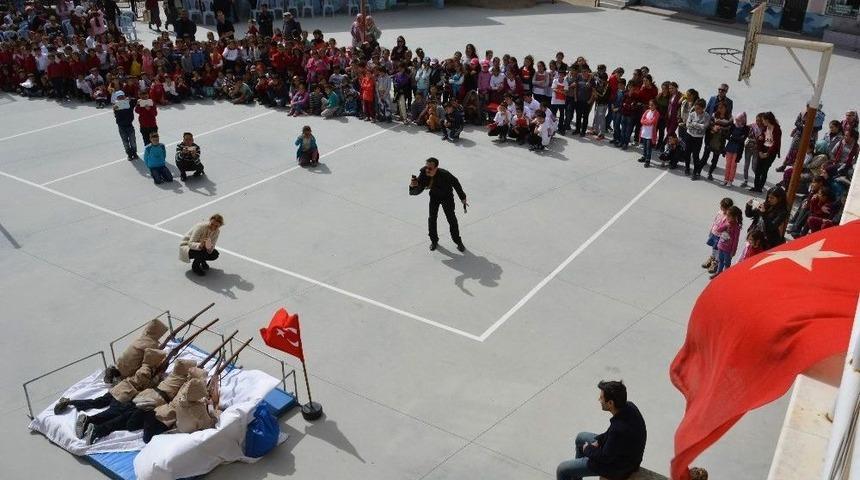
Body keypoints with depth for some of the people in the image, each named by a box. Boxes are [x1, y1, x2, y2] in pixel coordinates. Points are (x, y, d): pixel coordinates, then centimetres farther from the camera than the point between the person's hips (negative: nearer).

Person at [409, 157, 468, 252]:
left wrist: (463, 199, -13)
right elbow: (418, 191, -23)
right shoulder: (423, 174, -28)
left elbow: (456, 183, -20)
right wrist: (413, 186, -47)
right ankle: (434, 240, 24)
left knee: (451, 218, -2)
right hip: (434, 196, 3)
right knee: (432, 218, 3)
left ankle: (458, 241, 15)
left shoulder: (444, 174, -38)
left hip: (447, 196, -3)